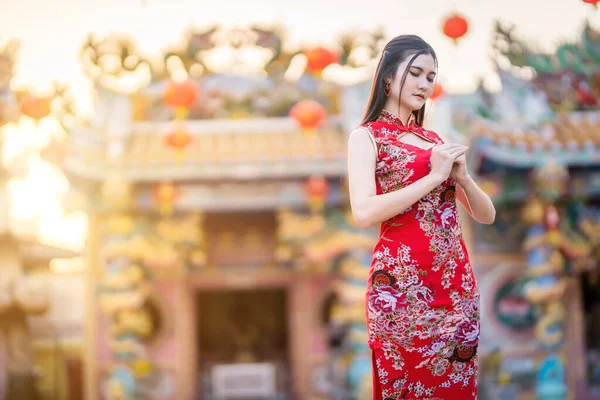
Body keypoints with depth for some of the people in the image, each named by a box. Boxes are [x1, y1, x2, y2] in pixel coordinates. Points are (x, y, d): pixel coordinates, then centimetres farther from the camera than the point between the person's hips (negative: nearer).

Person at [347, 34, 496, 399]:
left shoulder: (435, 140, 16)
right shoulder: (367, 136, 0)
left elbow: (486, 215, 15)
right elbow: (364, 213, -16)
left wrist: (462, 176, -4)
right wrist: (434, 176, -13)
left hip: (457, 284, 6)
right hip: (403, 285, -6)